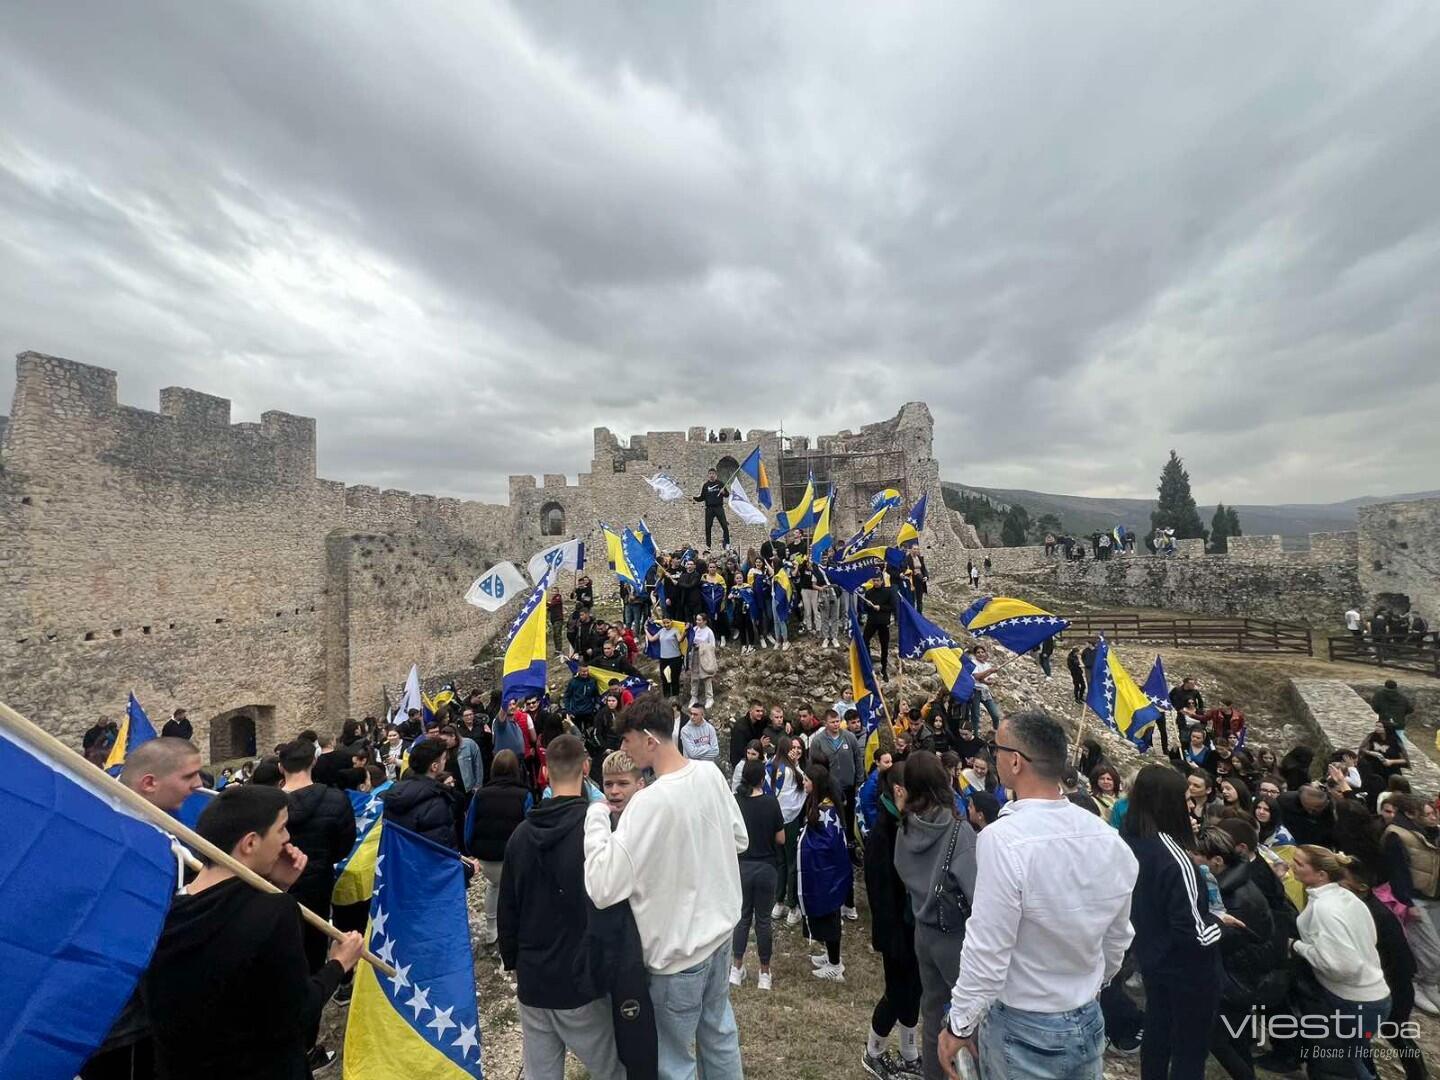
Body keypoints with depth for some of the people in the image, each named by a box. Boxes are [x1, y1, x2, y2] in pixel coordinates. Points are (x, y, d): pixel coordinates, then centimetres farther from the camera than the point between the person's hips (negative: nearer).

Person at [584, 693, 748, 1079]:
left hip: (679, 949, -6)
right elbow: (740, 839, 6)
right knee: (719, 1033, 27)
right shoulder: (711, 775, -8)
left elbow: (602, 888, -29)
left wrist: (597, 814, -20)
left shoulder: (650, 802, -30)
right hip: (720, 928, 7)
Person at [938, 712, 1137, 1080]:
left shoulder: (1003, 839, -29)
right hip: (1088, 1023, 5)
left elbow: (986, 953, -24)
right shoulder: (1108, 838, -9)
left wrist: (959, 1026, -8)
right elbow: (1117, 941, 5)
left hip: (1022, 1030, -5)